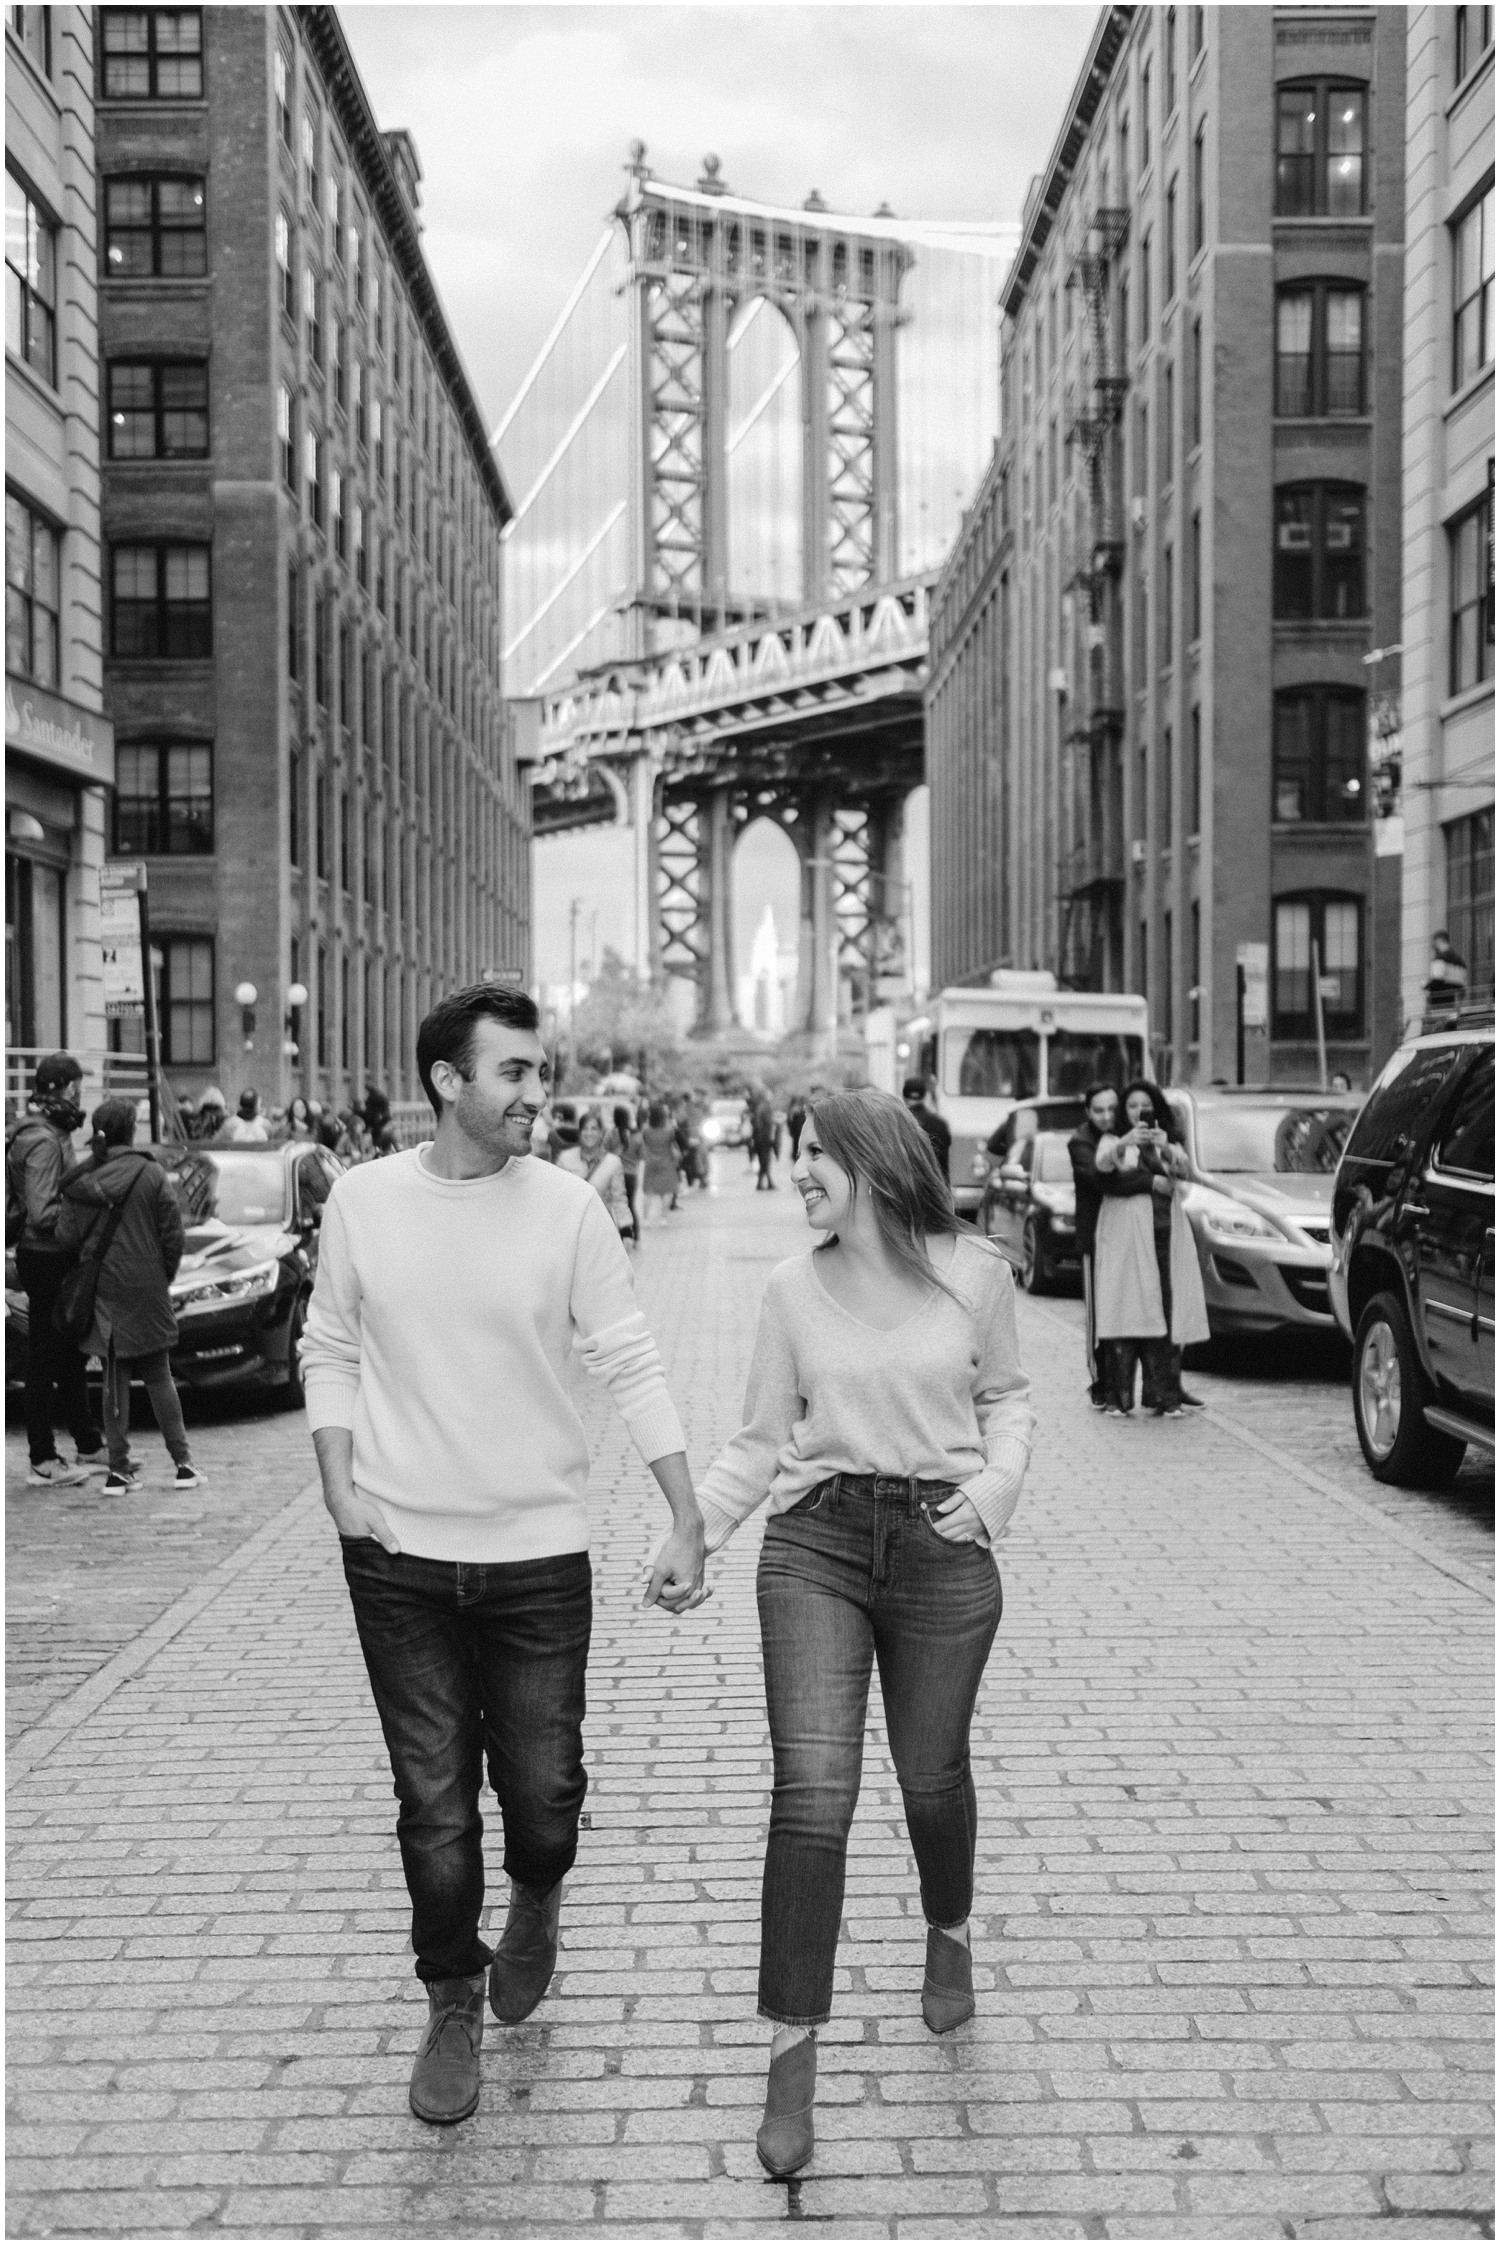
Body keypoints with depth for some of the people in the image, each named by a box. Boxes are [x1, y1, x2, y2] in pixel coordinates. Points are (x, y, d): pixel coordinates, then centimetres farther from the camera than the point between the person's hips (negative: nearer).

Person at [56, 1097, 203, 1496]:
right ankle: (183, 1462, 8)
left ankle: (119, 1469, 7)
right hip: (145, 1287, -2)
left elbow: (67, 1235, -4)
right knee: (158, 1376, 8)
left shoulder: (80, 1180, -3)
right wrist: (165, 1279, 7)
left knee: (114, 1378, 9)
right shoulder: (152, 1175, -8)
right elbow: (173, 1235, -7)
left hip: (101, 1291, 2)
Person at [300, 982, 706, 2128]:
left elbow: (631, 1366, -5)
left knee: (543, 1789, 6)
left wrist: (689, 1525, -8)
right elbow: (331, 1350, 7)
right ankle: (453, 2005, 30)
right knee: (434, 1802, 8)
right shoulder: (363, 1199, -3)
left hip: (539, 1552, -1)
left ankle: (537, 1899, 41)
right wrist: (340, 1483, -5)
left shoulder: (567, 1207, -7)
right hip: (399, 1555, 1)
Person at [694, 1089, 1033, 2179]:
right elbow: (763, 1439, 7)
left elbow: (1006, 1395, 12)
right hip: (815, 1543, 0)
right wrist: (693, 1530, -4)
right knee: (811, 1793, -9)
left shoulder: (973, 1271, -2)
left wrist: (999, 1478, -7)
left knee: (932, 1777, 14)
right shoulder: (793, 1287, 2)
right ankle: (794, 2058, -1)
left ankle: (950, 1934, 48)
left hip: (943, 1548, 0)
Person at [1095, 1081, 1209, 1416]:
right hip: (1126, 1234, -3)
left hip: (1167, 1233, 3)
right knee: (1128, 1313, -11)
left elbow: (1184, 1169, 1)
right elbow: (1103, 1164, -10)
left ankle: (1165, 1392, 1)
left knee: (1169, 1310, -4)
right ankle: (1121, 1396, -13)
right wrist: (1124, 1143, -27)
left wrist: (1166, 1149, -18)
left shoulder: (1169, 1141, 21)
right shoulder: (1114, 1140, 12)